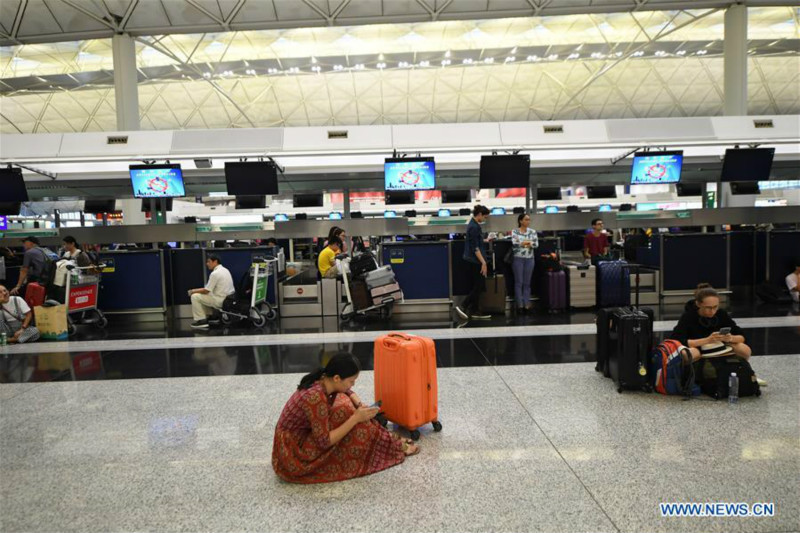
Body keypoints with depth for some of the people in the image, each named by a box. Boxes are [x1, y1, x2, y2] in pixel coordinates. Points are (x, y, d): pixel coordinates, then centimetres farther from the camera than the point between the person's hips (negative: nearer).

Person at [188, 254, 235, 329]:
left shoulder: (215, 273, -18)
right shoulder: (225, 270, 11)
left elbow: (206, 291, -14)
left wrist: (193, 291, 2)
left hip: (221, 301, -10)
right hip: (229, 299, 10)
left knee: (195, 296, -2)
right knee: (204, 296, 27)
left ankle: (201, 320, 2)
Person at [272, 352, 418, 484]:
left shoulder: (321, 381, -4)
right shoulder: (317, 398, -30)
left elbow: (348, 391, 16)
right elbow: (324, 442, -25)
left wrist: (359, 404, -4)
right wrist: (356, 418, -22)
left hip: (300, 439, 9)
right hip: (293, 457, -9)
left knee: (344, 401, 1)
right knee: (346, 413, -17)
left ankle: (390, 441, 10)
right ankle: (395, 447, 3)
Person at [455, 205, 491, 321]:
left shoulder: (474, 224, 11)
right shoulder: (474, 227, -18)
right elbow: (475, 248, -22)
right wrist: (483, 262, -23)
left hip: (474, 261, 10)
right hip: (475, 261, -10)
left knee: (478, 286, 11)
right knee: (479, 286, -6)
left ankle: (474, 311, 15)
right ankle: (462, 307, -6)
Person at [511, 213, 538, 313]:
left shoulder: (532, 231, 5)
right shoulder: (515, 231, -2)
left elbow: (536, 244, -5)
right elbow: (514, 243, -16)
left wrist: (522, 243, -15)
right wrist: (528, 242, -12)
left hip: (529, 259, 3)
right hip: (518, 259, -3)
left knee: (527, 282, 7)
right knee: (519, 282, 0)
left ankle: (527, 304, 11)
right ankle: (520, 305, 6)